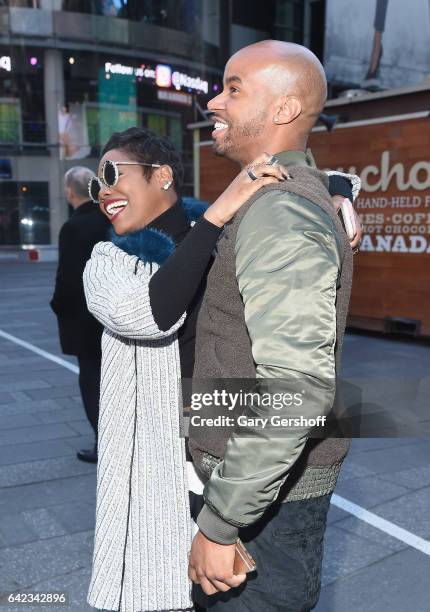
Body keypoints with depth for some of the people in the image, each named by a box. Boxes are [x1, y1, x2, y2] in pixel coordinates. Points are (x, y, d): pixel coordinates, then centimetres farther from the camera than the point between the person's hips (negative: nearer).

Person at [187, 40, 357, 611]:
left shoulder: (280, 216, -24)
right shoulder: (301, 195, 9)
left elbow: (297, 387, -32)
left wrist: (218, 523, -25)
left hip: (267, 497, -9)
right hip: (260, 478, 9)